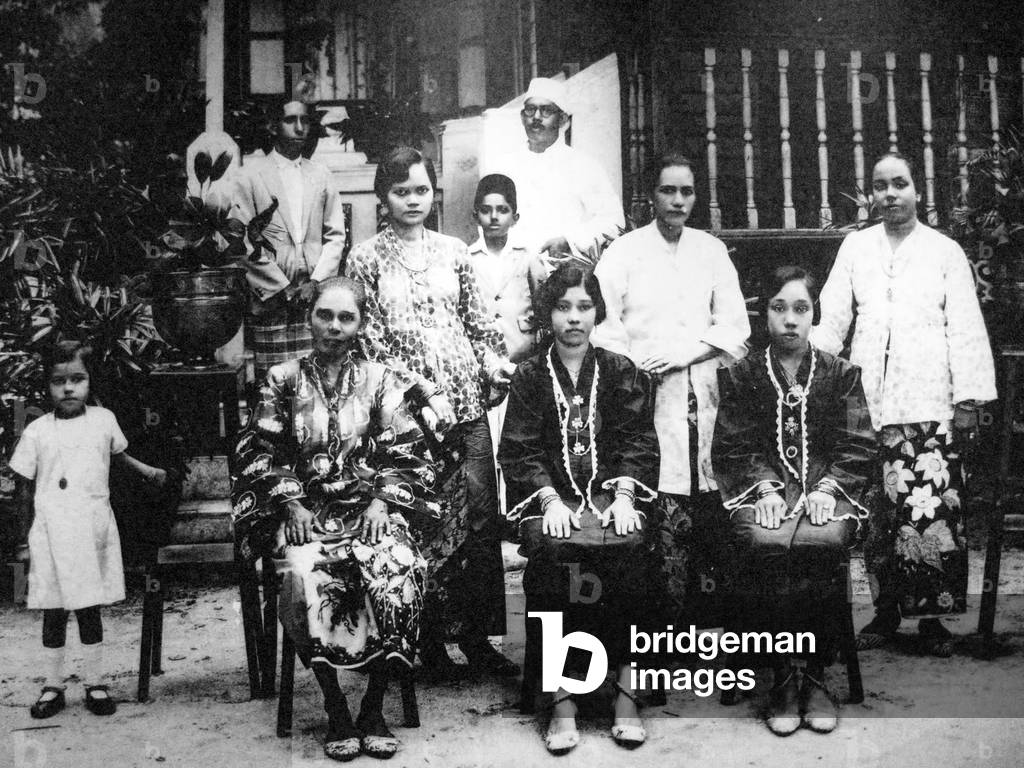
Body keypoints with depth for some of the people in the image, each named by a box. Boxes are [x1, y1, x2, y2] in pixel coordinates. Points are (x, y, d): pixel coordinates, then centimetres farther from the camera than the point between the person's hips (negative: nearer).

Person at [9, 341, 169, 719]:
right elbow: (25, 489, 2)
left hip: (94, 530, 1)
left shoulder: (104, 420, 2)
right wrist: (25, 539, 2)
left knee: (90, 610, 8)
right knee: (54, 613, 5)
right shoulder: (37, 432, -3)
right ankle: (52, 687, 18)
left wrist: (146, 470, 9)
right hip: (51, 532, -1)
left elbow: (119, 454, 24)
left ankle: (95, 684, 20)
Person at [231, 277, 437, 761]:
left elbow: (406, 454, 7)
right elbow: (258, 454, 6)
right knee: (304, 579, -33)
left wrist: (381, 504, -8)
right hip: (304, 512, 0)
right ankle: (335, 710, -16)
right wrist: (291, 505, -7)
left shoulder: (380, 381, 10)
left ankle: (373, 708, -14)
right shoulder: (282, 381, 10)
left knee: (398, 574, -31)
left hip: (371, 510, 0)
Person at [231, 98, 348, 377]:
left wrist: (316, 282, -4)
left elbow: (335, 236, 11)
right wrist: (283, 289, -8)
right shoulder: (250, 175, 4)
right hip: (269, 299, -3)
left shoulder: (321, 176, 16)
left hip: (317, 296, 3)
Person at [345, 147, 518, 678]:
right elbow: (368, 337, -2)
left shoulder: (453, 251, 13)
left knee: (482, 515, 0)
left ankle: (475, 633, 11)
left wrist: (493, 359, -3)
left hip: (467, 399, 3)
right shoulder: (366, 258, 3)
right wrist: (418, 387, -12)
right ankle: (429, 639, 10)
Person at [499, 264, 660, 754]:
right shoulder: (530, 377, 11)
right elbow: (518, 450, 3)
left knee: (627, 548, -31)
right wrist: (550, 499, -12)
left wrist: (623, 496, -11)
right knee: (550, 551, -31)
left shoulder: (622, 373, 13)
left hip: (610, 491, 1)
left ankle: (625, 686, -21)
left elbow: (638, 440, 5)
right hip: (551, 495, 0)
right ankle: (562, 699, -25)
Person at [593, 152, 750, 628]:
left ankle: (710, 615, 7)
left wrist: (685, 353, -5)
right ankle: (664, 618, -4)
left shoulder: (712, 251, 15)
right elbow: (603, 325, -1)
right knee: (662, 511, -11)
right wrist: (637, 371, -13)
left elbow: (734, 326, 10)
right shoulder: (623, 252, 6)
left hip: (702, 397, 3)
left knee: (711, 513, -1)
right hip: (645, 398, -3)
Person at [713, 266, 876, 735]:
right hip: (761, 489, 0)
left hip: (826, 489, 0)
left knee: (823, 543, -33)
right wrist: (765, 487, -13)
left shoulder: (841, 374, 15)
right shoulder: (741, 376, 13)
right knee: (766, 544, -33)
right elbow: (733, 447, 4)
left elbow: (858, 446, 6)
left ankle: (815, 678, -18)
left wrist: (827, 488, -11)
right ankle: (782, 678, -19)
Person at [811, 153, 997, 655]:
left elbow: (965, 328, 6)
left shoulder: (945, 252, 10)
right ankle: (887, 609, 13)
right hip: (871, 399, 2)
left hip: (929, 401, -2)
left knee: (932, 509, -7)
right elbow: (833, 315, 10)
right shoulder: (856, 247, 14)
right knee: (878, 511, 2)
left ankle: (932, 617, 4)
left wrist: (969, 399, -2)